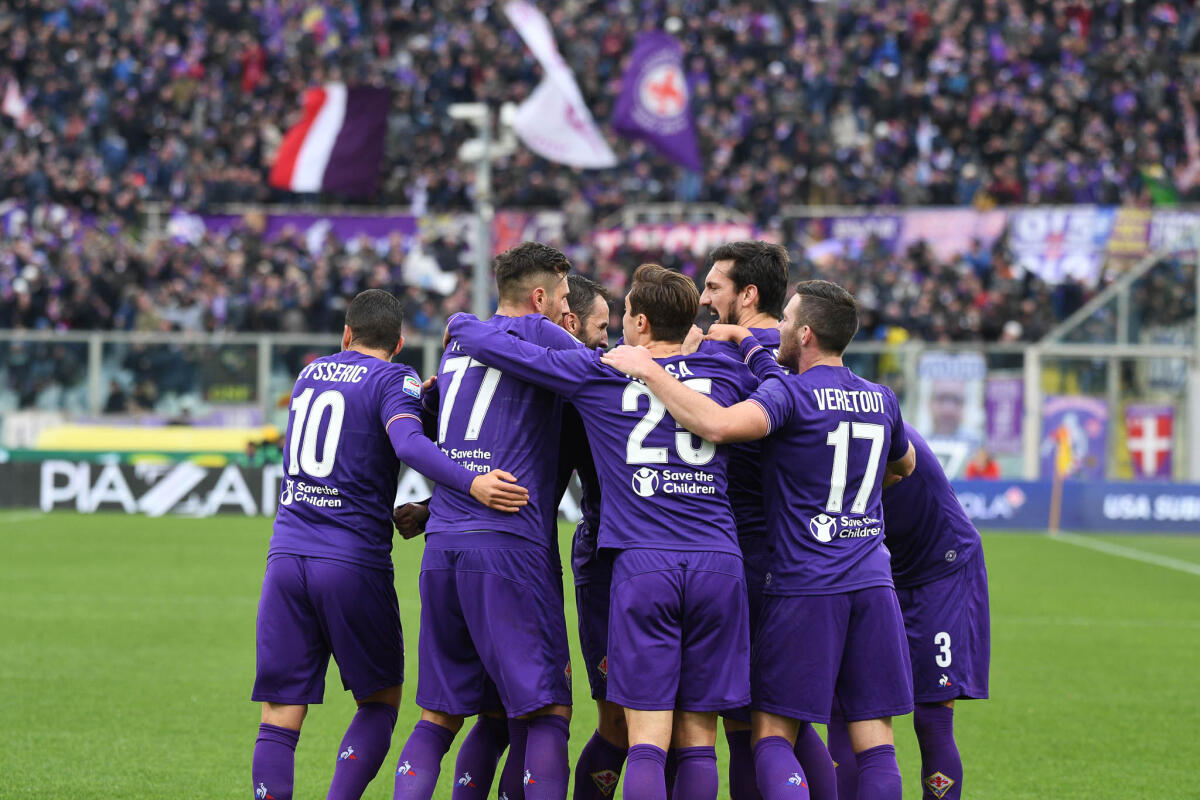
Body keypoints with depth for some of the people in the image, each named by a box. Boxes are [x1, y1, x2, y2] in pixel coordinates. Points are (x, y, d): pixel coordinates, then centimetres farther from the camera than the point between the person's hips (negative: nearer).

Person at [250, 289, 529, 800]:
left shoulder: (310, 374, 17)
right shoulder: (394, 379, -1)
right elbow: (408, 444, -20)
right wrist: (470, 483, -32)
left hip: (286, 555, 4)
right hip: (354, 562, -4)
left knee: (281, 715, 3)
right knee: (380, 701, 11)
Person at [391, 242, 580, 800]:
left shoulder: (458, 341, 22)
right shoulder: (537, 332, 1)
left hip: (441, 544, 7)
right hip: (509, 543, -7)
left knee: (440, 714, 11)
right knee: (547, 710, -4)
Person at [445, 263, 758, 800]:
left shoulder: (596, 374, 5)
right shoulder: (725, 373, 11)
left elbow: (493, 347, 9)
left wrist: (459, 322, 30)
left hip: (642, 563, -2)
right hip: (719, 563, 2)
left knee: (647, 737, -5)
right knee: (698, 736, 5)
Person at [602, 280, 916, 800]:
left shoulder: (791, 393, -9)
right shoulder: (881, 400, 11)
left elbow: (719, 425, -28)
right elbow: (905, 464, 32)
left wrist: (649, 370, -17)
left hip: (804, 588, -5)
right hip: (873, 583, 5)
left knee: (772, 734, 1)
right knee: (874, 741, 4)